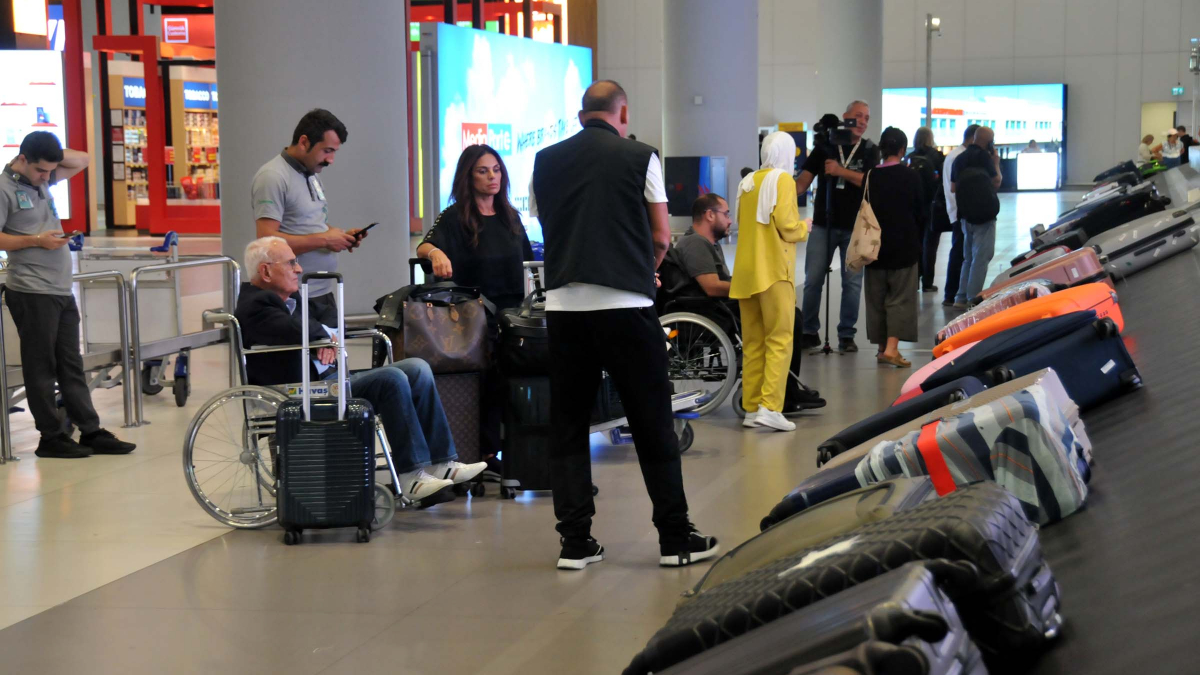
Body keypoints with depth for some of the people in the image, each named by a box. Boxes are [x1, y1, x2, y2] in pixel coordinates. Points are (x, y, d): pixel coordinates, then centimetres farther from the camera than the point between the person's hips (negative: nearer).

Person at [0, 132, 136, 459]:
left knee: (71, 366, 11)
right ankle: (51, 437, 7)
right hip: (31, 293, -8)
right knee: (41, 367, 0)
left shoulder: (43, 180, 13)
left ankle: (91, 432, 15)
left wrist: (52, 154, 7)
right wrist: (36, 240, -17)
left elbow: (83, 160, 22)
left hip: (61, 290, 8)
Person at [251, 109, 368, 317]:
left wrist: (340, 236, 6)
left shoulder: (312, 174, 16)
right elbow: (267, 240, -21)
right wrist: (324, 240, -19)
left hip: (323, 292, 9)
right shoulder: (272, 177, -12)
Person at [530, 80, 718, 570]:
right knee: (652, 423, 5)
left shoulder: (545, 162, 9)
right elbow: (661, 237, 4)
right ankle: (675, 538, 11)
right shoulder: (639, 157, 0)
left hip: (563, 304, 3)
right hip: (625, 305, -3)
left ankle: (575, 542, 8)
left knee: (567, 426, 9)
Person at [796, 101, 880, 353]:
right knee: (812, 280, 1)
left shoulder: (870, 151, 4)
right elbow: (803, 181, -1)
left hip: (855, 226, 0)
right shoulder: (824, 147, 3)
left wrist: (840, 171, -19)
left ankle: (846, 335, 12)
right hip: (823, 224, 0)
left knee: (852, 283, 3)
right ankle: (809, 332, 13)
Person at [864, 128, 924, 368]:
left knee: (876, 297, 13)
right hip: (905, 246, -2)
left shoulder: (870, 177, -4)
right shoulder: (912, 177, -9)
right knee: (900, 298, 1)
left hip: (876, 246, 2)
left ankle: (882, 346, 19)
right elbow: (922, 213, -3)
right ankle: (892, 347, -11)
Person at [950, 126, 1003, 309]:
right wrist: (996, 163, 3)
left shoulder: (960, 158, 12)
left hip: (965, 214, 8)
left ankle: (961, 298, 16)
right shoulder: (983, 156, -12)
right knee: (981, 257, -5)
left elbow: (952, 188, 16)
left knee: (968, 257, 17)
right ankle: (973, 299, -8)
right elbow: (996, 182, -9)